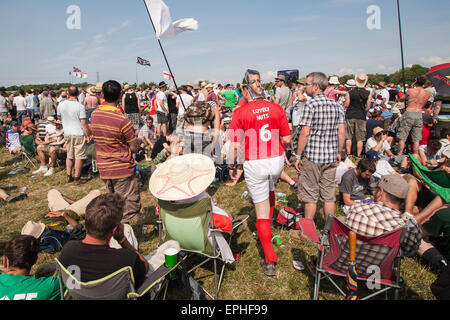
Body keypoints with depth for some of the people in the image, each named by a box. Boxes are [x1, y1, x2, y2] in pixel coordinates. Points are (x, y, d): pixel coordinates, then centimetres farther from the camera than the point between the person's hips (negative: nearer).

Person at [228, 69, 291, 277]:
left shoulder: (240, 113, -8)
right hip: (277, 160, 4)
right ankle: (268, 228, 51)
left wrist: (232, 165, 5)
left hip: (254, 164, -3)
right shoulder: (277, 108, 0)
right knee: (270, 190, 34)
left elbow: (235, 145, -10)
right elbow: (287, 140, 2)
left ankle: (270, 260, 11)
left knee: (261, 209, 5)